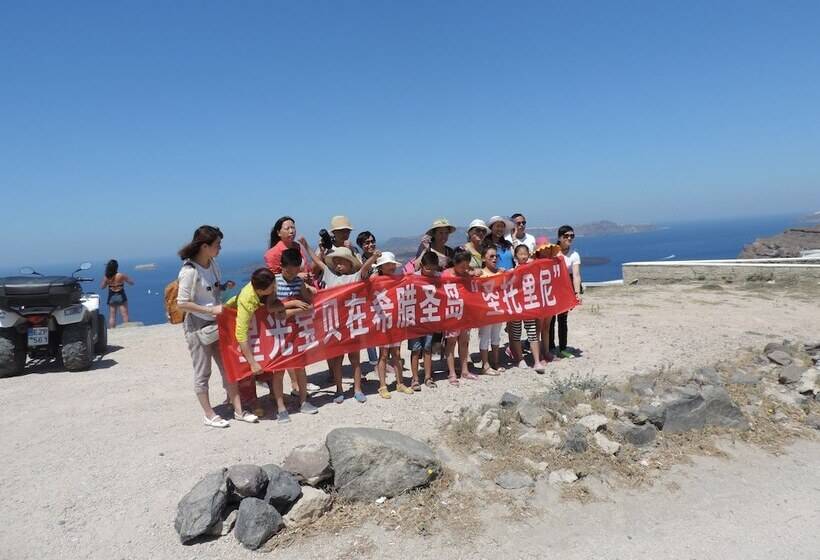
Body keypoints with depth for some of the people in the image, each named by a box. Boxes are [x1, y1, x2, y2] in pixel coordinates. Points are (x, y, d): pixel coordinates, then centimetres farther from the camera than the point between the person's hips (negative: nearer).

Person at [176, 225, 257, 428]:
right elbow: (182, 304, -19)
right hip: (198, 326, -7)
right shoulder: (190, 271, -20)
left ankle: (238, 411, 18)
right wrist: (211, 310, -23)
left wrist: (225, 286, -3)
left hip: (216, 324, 7)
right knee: (202, 373, 7)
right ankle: (209, 415, 20)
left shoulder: (212, 263, 3)